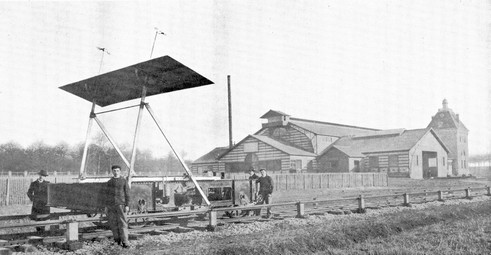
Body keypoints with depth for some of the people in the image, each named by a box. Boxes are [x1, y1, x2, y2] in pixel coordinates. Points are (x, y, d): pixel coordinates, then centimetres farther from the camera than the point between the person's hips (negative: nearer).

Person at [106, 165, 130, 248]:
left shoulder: (124, 181, 1)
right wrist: (106, 206, 14)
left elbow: (127, 194, -1)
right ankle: (117, 240, 13)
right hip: (111, 205, 4)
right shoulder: (109, 182, 13)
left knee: (123, 223, -8)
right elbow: (108, 194, 17)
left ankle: (125, 241, -8)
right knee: (113, 223, 3)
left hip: (121, 204, -4)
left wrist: (127, 205, -8)